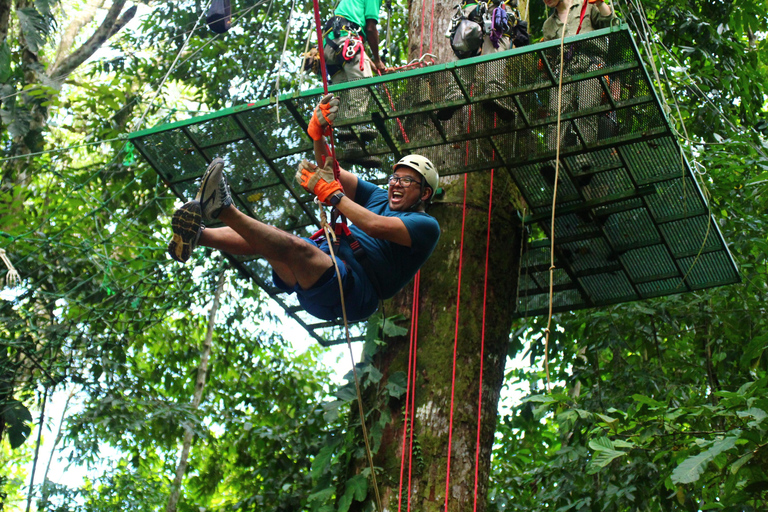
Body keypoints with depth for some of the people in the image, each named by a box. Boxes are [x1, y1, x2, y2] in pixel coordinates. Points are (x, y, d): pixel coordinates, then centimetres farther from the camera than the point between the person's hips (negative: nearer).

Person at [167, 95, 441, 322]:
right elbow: (328, 168, 21)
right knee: (262, 238, -16)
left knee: (297, 247, -34)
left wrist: (330, 192, -11)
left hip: (354, 289, -8)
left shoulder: (426, 226, 4)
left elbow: (375, 227, -15)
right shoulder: (380, 198, 28)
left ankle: (222, 209, -45)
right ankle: (198, 235, -33)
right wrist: (318, 132, 3)